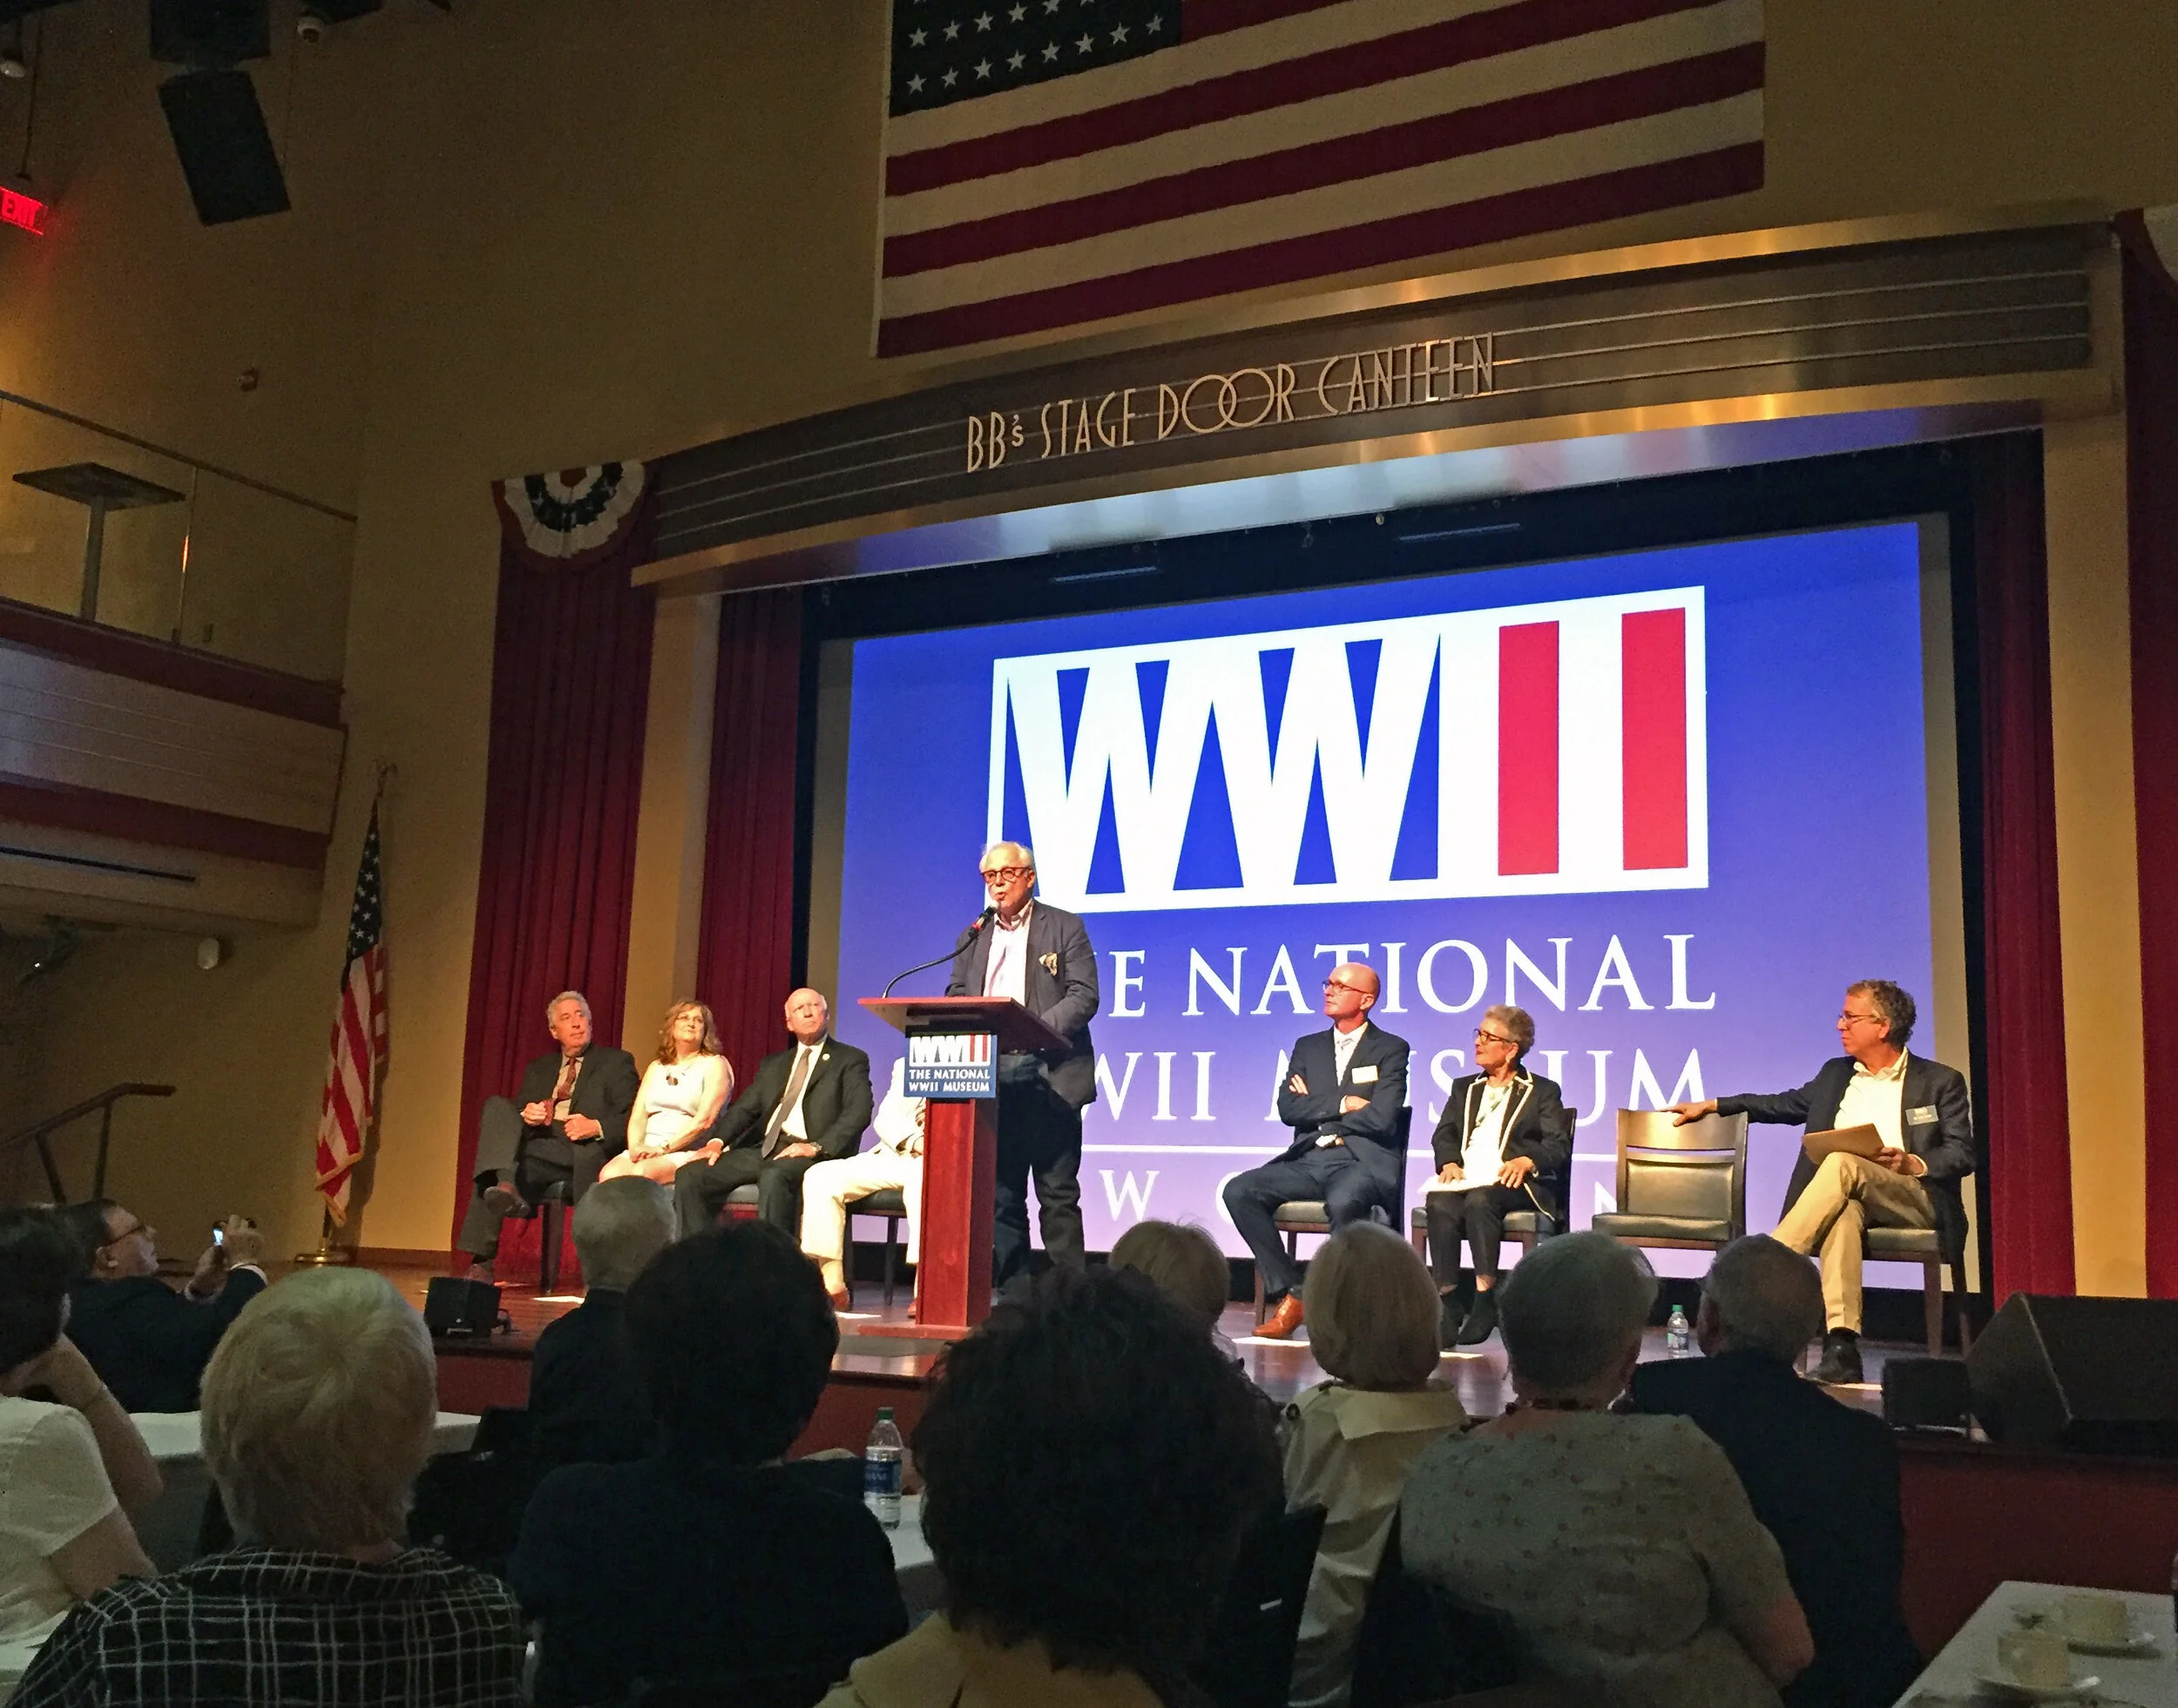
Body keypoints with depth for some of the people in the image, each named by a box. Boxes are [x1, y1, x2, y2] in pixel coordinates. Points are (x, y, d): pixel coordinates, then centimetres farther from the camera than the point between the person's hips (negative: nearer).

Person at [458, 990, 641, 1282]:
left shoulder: (617, 1062, 17)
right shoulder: (538, 1069, 31)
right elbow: (518, 1114, 23)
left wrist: (597, 1127, -15)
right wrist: (526, 1117, -1)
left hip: (586, 1154, -4)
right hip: (537, 1152, 4)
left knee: (588, 1149, -42)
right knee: (497, 1108, -24)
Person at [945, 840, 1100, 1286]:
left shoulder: (1065, 927, 4)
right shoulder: (974, 936, 17)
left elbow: (1084, 996, -5)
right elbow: (955, 997, 12)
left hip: (1049, 1078, -4)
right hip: (990, 1081, 4)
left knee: (1058, 1193, -2)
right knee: (1000, 1192, 7)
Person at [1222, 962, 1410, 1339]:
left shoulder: (1391, 1050, 3)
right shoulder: (1308, 1047, 17)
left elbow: (1380, 1117, -11)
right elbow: (1288, 1109, 3)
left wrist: (1317, 1109, -1)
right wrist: (1342, 1104, -8)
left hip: (1362, 1162, -5)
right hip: (1308, 1162, 5)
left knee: (1343, 1202, -39)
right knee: (1239, 1191, -18)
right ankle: (1290, 1294, -10)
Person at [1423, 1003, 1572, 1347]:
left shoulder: (1542, 1091, 16)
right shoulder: (1464, 1087, 28)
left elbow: (1559, 1147, 3)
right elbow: (1443, 1134, 15)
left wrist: (1527, 1161, -18)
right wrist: (1449, 1162, -8)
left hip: (1511, 1182, -3)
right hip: (1464, 1178, 3)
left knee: (1479, 1200, -37)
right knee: (1439, 1204, -33)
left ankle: (1485, 1301, -35)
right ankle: (1447, 1302, -34)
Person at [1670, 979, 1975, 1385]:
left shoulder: (1940, 1081, 10)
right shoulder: (1836, 1074, 24)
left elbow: (1964, 1154, 3)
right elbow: (1785, 1104, 32)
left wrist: (1911, 1163, -16)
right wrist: (1712, 1105, 24)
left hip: (1917, 1198, -3)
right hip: (1847, 1195, 3)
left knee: (1841, 1162, -35)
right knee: (1842, 1212, -37)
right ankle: (1841, 1346, -48)